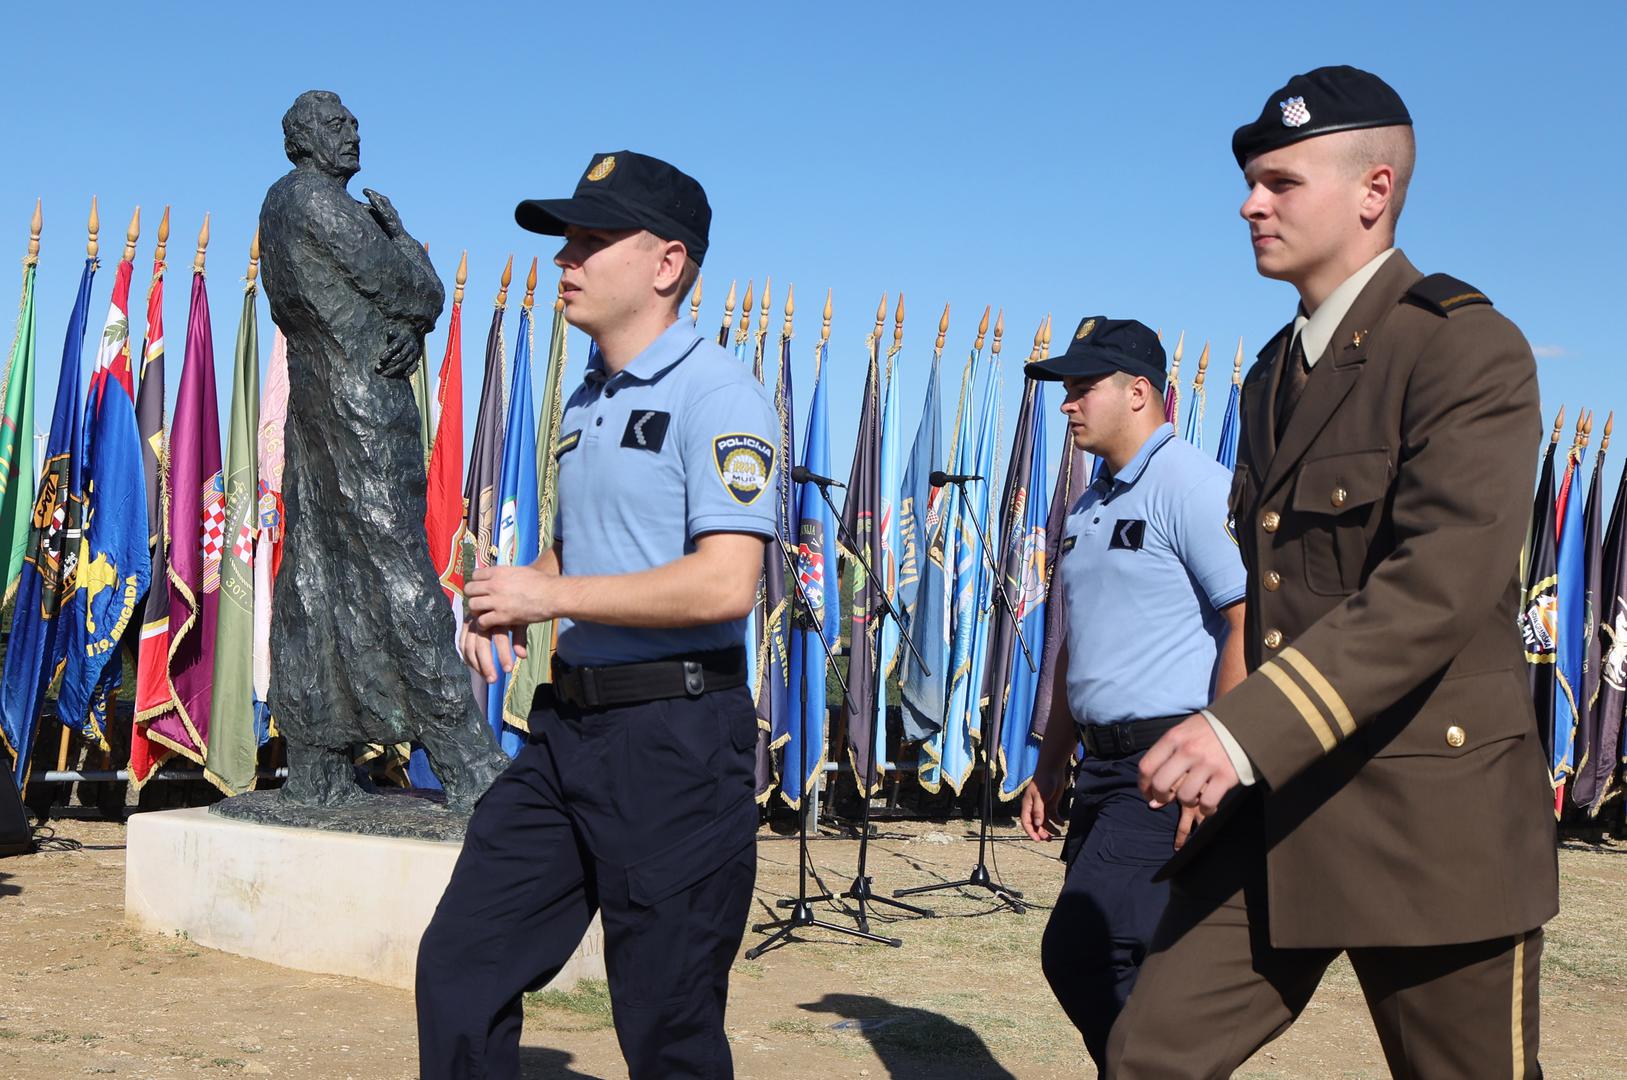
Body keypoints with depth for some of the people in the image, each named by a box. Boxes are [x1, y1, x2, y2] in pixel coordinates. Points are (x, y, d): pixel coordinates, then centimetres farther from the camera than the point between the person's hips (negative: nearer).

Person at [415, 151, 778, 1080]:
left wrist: (549, 594, -16)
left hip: (675, 735, -8)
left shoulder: (716, 392, -12)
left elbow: (724, 583, -23)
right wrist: (508, 601, 7)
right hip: (568, 723, 9)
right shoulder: (584, 403, 17)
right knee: (460, 967, 9)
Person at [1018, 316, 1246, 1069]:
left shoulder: (1190, 484, -11)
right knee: (1123, 965, 12)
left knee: (1079, 952, -13)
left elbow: (1252, 624, -19)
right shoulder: (1089, 507, 16)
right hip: (1107, 764, 9)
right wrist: (1051, 767, 21)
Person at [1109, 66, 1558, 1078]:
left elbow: (1443, 584, -24)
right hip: (1277, 807, 7)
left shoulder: (1470, 349, -11)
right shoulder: (1275, 374, 16)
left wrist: (1248, 728, -31)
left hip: (1429, 814, -7)